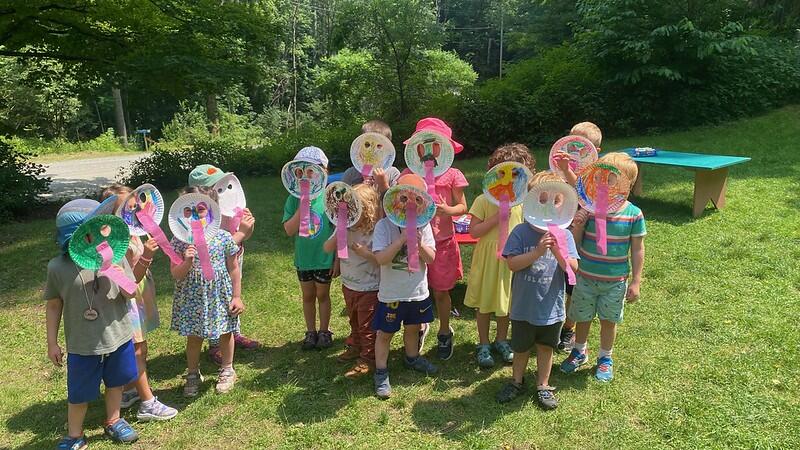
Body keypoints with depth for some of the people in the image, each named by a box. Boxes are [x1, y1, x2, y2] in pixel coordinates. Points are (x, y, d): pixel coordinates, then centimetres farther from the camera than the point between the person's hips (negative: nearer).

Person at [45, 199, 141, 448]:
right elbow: (53, 306, 0)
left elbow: (131, 294, -9)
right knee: (79, 393, 11)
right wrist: (52, 343, 3)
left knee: (115, 382, 21)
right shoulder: (58, 267, -11)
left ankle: (113, 422, 44)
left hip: (118, 337, 2)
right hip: (82, 344, -2)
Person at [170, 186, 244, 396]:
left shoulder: (223, 237, -10)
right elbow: (176, 275, -9)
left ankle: (227, 371, 38)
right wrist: (187, 262, -30)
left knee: (225, 333, 16)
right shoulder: (180, 241, -10)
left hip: (220, 295, 0)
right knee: (194, 336, 14)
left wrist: (237, 296, -2)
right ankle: (193, 373, 37)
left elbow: (233, 269, -3)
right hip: (192, 298, 0)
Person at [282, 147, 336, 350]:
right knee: (308, 296, 17)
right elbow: (289, 230, -13)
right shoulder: (294, 198, -7)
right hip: (303, 258, 3)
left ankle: (324, 331, 32)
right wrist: (303, 206, -21)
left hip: (324, 258, -2)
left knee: (322, 295, 14)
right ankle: (311, 332, 34)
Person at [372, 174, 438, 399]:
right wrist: (402, 239, -30)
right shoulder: (384, 226, -14)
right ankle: (381, 373, 21)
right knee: (385, 333, 7)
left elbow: (431, 258, -5)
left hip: (418, 291, 4)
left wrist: (418, 242, -23)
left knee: (413, 328, 23)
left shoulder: (423, 224, -3)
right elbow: (381, 258, -24)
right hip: (391, 293, -4)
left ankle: (412, 357, 47)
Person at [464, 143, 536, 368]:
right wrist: (497, 217, -23)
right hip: (487, 258, -3)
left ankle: (501, 340, 37)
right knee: (484, 303, 10)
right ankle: (483, 344, 27)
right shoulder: (483, 200, -12)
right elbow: (473, 231, -15)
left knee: (506, 301, 17)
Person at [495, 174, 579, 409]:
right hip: (523, 305, -1)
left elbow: (573, 268, -11)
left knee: (546, 346, 19)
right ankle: (517, 381, 40)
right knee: (521, 347, 17)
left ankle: (543, 386, 39)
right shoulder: (521, 232, -13)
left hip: (551, 306, 1)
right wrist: (537, 252, -29)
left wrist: (558, 252, -28)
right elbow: (512, 264, -19)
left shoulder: (563, 235, -8)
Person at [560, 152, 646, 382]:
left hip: (615, 281, 0)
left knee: (609, 320, 16)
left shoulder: (634, 214, -11)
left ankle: (605, 358, 38)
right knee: (582, 318, 16)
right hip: (586, 277, 1)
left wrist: (636, 281, -1)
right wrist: (578, 227, -26)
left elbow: (637, 250, -3)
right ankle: (579, 352, 41)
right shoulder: (588, 208, -12)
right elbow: (575, 244, -5)